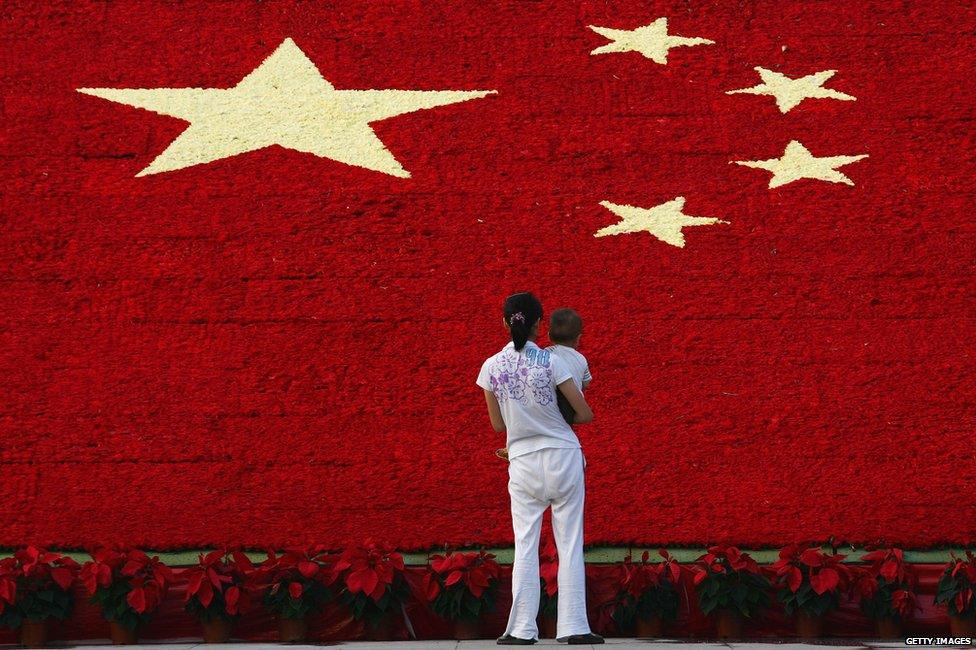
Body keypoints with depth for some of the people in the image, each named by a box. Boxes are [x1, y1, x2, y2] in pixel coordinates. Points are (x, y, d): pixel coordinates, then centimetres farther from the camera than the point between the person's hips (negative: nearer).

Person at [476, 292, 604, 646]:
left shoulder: (491, 367, -3)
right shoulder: (551, 361, -10)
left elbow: (497, 424, 7)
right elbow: (585, 414, -4)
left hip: (522, 462, 1)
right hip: (563, 457, -1)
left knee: (525, 547, 4)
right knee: (570, 545, 3)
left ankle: (522, 629, 0)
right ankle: (574, 627, 3)